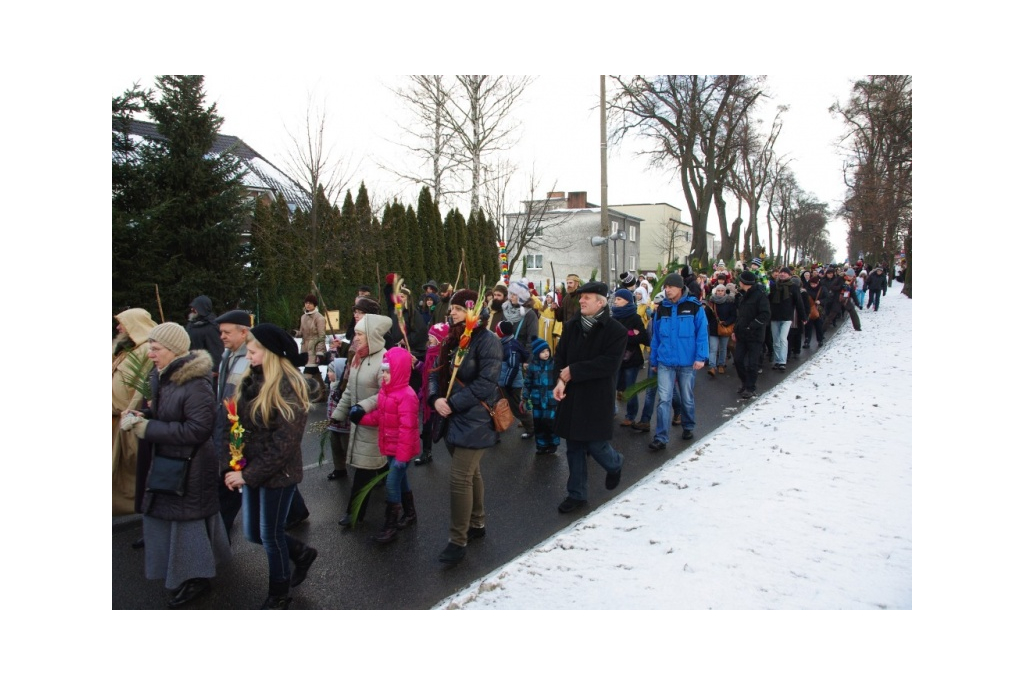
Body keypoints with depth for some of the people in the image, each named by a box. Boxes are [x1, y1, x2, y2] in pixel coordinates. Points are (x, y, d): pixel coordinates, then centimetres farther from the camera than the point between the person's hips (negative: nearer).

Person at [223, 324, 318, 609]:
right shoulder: (252, 381, 5)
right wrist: (236, 465, -2)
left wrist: (248, 475, -20)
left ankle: (279, 594, 29)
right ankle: (302, 553, 41)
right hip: (250, 470, 7)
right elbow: (239, 424, 8)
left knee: (270, 534, 7)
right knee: (253, 533, 16)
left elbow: (284, 442, -21)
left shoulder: (288, 387, -18)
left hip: (278, 473, -7)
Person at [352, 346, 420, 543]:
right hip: (391, 447, 9)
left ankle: (390, 526, 4)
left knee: (392, 484, -6)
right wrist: (361, 418, -5)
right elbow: (379, 416, 13)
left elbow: (407, 428, -25)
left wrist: (402, 455, -25)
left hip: (401, 449, -9)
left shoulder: (406, 395, -24)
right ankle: (409, 514, 39)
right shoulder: (384, 391, 5)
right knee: (401, 480, 21)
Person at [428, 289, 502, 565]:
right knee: (471, 473, 19)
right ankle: (477, 523, 35)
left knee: (460, 478, -8)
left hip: (474, 421, -8)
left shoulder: (487, 340, -14)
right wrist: (436, 398, -9)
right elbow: (438, 374, 10)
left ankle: (458, 540, 2)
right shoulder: (452, 340, 10)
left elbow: (486, 383, -20)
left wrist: (453, 403, -19)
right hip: (453, 418, 8)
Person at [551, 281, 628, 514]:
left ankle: (615, 464, 33)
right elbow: (560, 355, 7)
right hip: (571, 396, 5)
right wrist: (561, 380, -12)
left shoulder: (616, 331, -10)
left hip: (597, 398, -5)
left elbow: (608, 364, -19)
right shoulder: (572, 326, 6)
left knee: (595, 444, -2)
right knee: (573, 447, 9)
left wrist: (572, 372, -18)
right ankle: (576, 493, 24)